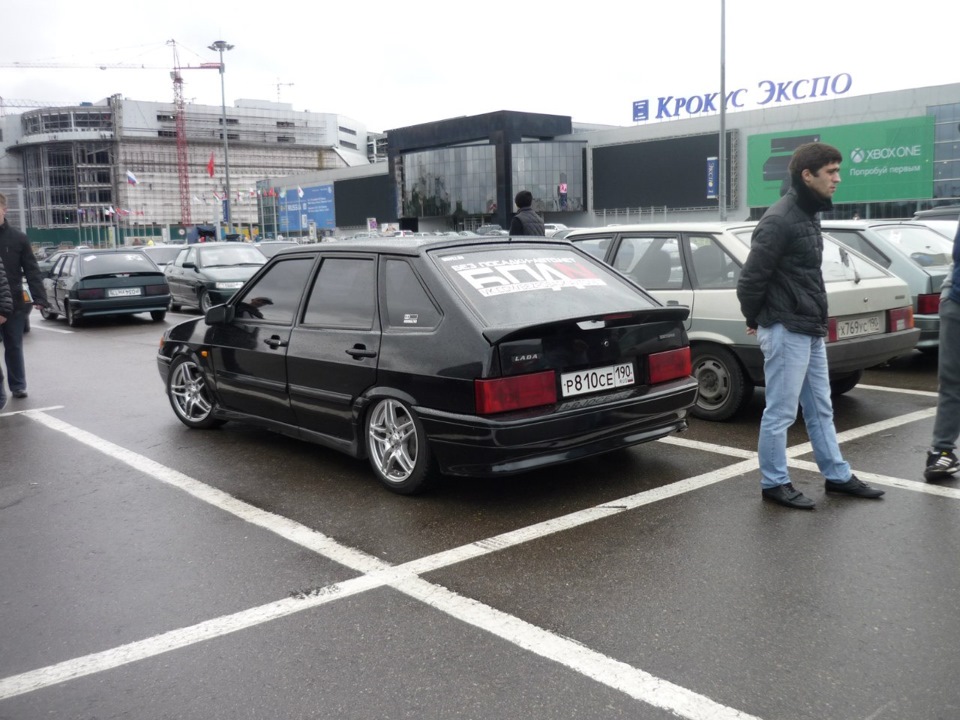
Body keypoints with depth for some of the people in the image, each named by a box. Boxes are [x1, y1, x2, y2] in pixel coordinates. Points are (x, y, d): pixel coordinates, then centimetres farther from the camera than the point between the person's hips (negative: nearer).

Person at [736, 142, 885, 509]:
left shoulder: (808, 215, 14)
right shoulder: (779, 220, -18)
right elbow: (751, 278, -18)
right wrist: (756, 320, -2)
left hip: (811, 330, 10)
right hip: (786, 332, -9)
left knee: (820, 409, 17)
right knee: (781, 413, 0)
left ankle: (838, 476, 28)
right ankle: (774, 483, 12)